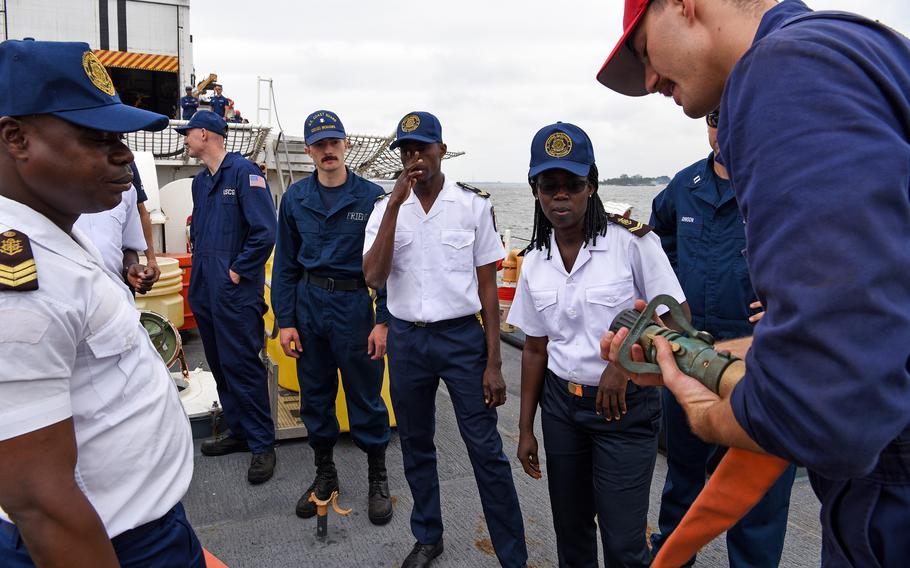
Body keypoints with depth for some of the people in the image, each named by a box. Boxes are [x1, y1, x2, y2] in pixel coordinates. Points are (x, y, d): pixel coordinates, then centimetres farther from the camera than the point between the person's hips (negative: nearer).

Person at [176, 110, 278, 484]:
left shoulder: (243, 172, -10)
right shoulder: (200, 180, 16)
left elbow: (264, 231, -18)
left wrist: (238, 271, -15)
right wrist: (199, 265, 13)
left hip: (235, 290, -9)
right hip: (204, 290, 9)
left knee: (242, 365, -6)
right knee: (219, 364, 14)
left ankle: (262, 444, 4)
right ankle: (239, 432, 26)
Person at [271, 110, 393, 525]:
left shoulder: (371, 196, -5)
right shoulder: (295, 198, 4)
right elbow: (285, 263, 7)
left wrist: (384, 321, -9)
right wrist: (285, 320, 2)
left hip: (354, 304, -3)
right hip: (308, 303, 4)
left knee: (365, 397, 4)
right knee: (314, 394, 14)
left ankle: (378, 479, 24)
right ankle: (325, 474, 33)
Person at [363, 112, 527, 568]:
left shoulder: (473, 205, -3)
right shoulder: (386, 209, 1)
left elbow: (487, 285, -1)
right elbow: (374, 278, -13)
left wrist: (493, 363, -4)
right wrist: (395, 204, -19)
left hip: (462, 336, -2)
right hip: (407, 340, 3)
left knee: (486, 450, 0)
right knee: (416, 445, 16)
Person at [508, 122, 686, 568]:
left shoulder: (631, 242, -11)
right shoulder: (535, 263, 3)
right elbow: (535, 350, 8)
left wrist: (624, 362, -21)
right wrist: (526, 428, 9)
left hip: (625, 405, -4)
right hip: (560, 404, 4)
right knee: (570, 530, 15)